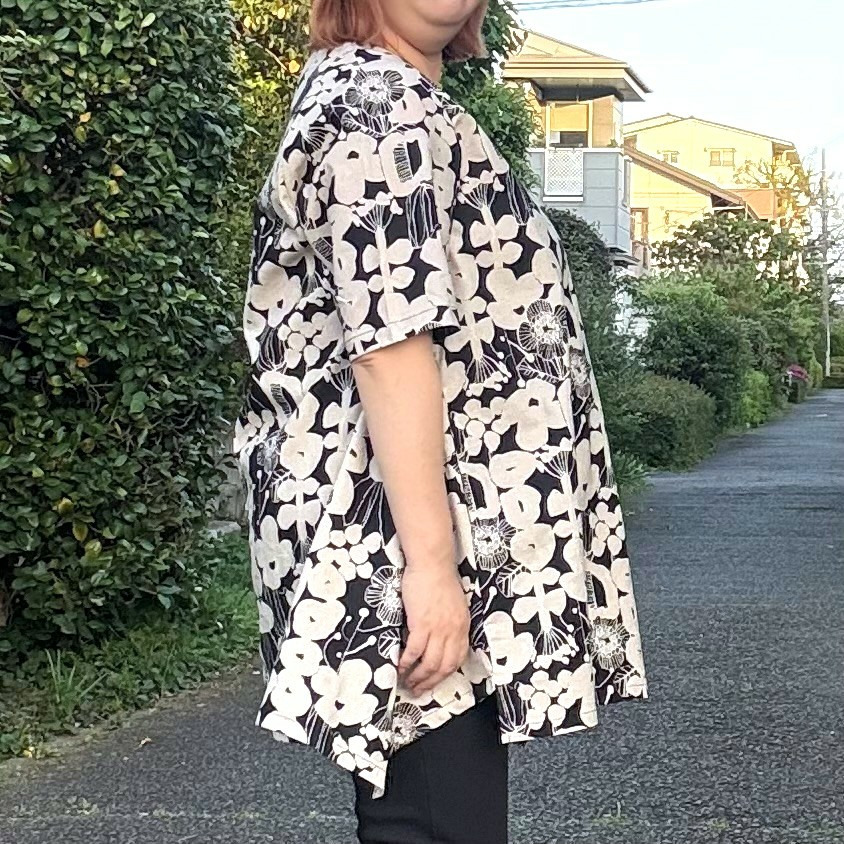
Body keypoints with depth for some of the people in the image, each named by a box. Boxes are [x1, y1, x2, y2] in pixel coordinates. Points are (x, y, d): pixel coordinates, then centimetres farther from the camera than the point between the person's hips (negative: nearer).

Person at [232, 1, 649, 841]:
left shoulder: (393, 103, 21)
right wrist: (430, 564, -24)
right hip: (402, 551, -10)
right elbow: (389, 342, -21)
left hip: (419, 544, 10)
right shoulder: (379, 106, -11)